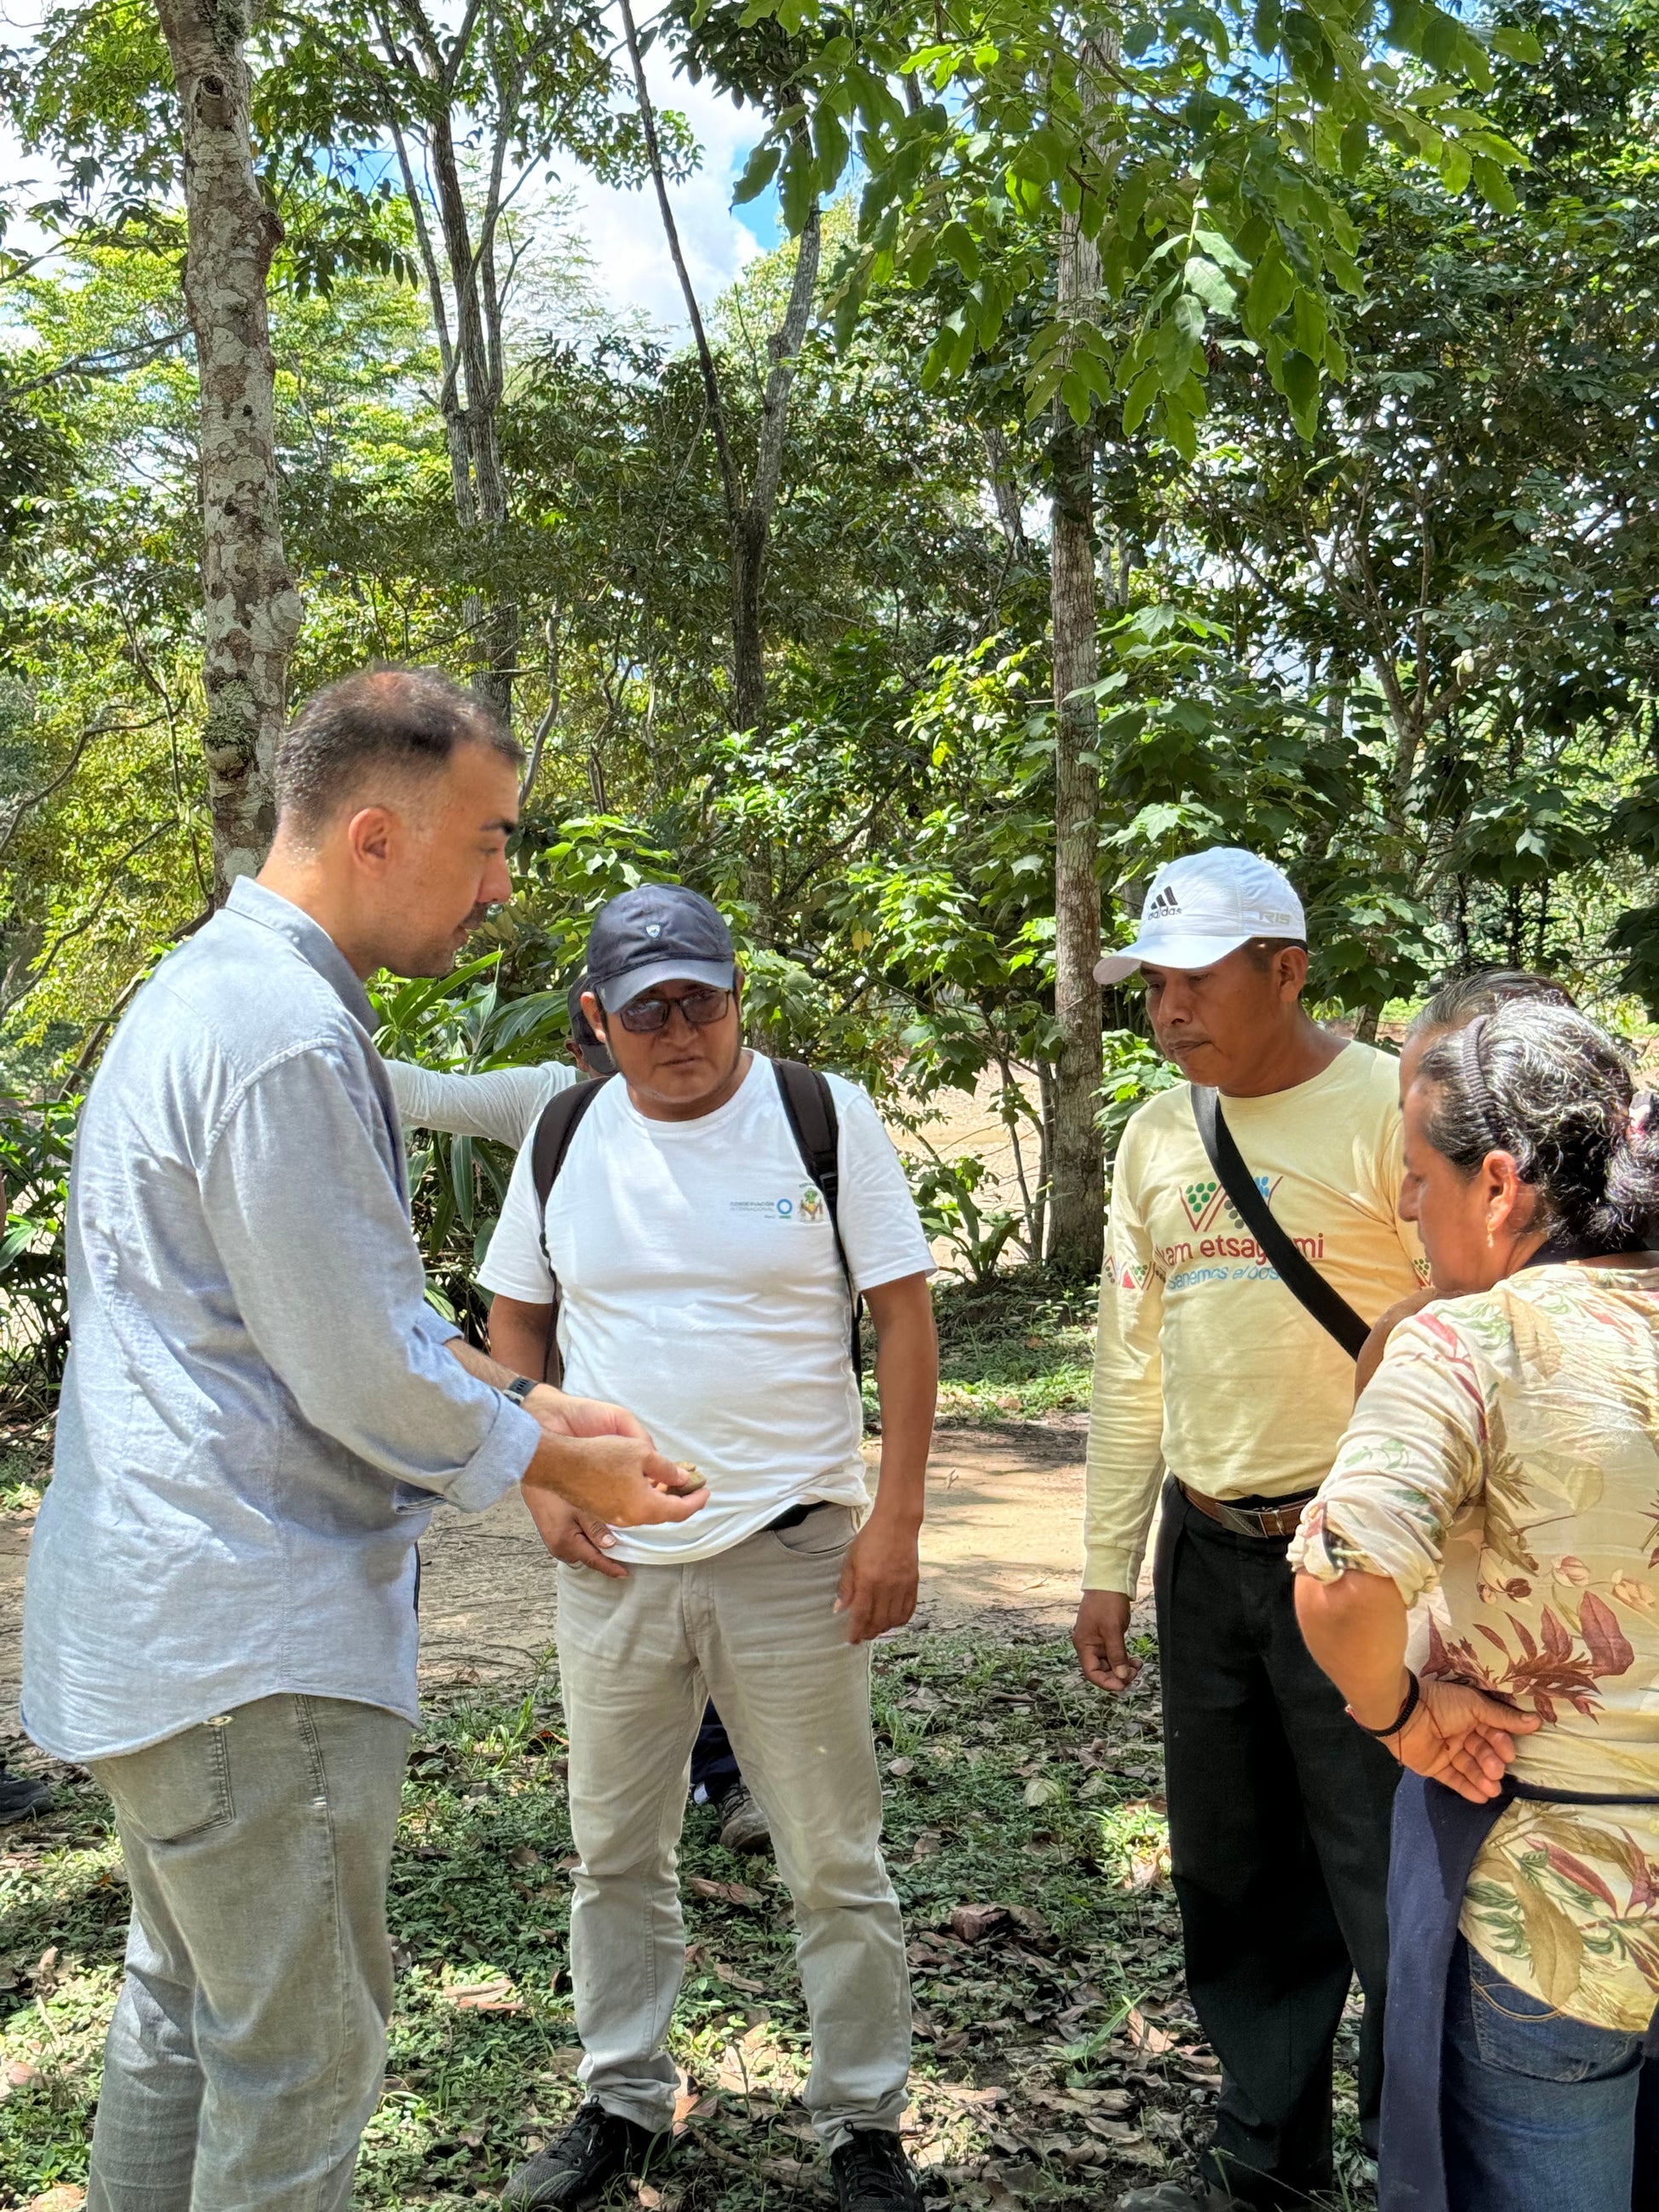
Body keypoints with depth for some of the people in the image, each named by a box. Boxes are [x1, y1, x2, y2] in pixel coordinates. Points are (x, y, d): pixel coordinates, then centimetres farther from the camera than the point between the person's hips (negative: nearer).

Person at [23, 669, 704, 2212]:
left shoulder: (215, 989, 12)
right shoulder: (288, 1038, -22)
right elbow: (368, 1381, -21)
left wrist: (530, 1404, 12)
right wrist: (561, 1465, -5)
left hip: (156, 1620, 11)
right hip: (254, 1646, -11)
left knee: (183, 2014, 24)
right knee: (301, 2056, 5)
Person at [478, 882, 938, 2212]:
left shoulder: (825, 1117, -6)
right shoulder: (564, 1139, 4)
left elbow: (905, 1318, -6)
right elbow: (514, 1325, 14)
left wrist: (895, 1521, -11)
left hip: (791, 1554, -3)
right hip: (609, 1560, 4)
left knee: (836, 1864, 7)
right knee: (616, 1853, 16)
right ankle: (623, 2102, 36)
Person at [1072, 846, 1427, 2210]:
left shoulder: (1388, 1111, -11)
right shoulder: (1156, 1136, 8)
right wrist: (1107, 1565, 12)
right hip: (1207, 1554, 6)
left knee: (1387, 1888, 1)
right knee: (1233, 1880, 17)